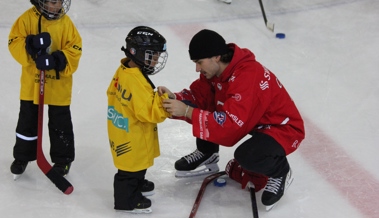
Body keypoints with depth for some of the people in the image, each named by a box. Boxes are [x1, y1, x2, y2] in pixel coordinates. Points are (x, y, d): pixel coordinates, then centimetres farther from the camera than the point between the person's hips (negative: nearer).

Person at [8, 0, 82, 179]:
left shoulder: (66, 23, -7)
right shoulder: (27, 18, -9)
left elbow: (75, 50, -10)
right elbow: (14, 43, -12)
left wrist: (57, 60, -26)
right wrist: (31, 45, -31)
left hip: (58, 85, 0)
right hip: (31, 82, 0)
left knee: (60, 123, 11)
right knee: (27, 121, 16)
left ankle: (63, 159, 28)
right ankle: (22, 156, 33)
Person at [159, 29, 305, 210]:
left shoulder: (248, 78, -35)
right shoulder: (215, 69, -8)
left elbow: (230, 123, -39)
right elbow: (199, 95, 0)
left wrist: (187, 112, -39)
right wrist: (175, 98, -21)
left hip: (283, 127, -8)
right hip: (252, 119, 9)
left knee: (246, 156, -36)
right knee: (202, 106, -5)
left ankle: (279, 171, -3)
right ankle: (207, 154, 19)